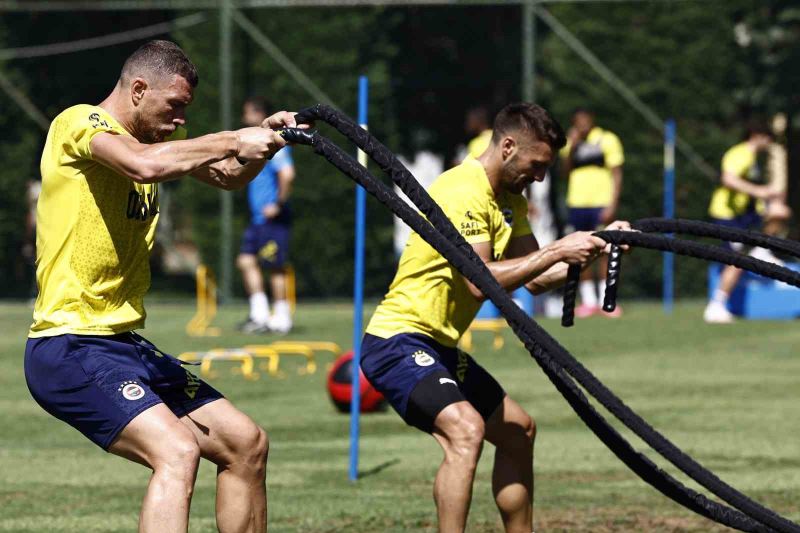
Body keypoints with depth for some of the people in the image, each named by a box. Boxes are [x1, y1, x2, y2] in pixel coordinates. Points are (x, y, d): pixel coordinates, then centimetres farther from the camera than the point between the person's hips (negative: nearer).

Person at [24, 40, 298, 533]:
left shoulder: (154, 137, 16)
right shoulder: (80, 124, -11)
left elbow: (229, 176, 20)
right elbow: (144, 165, -31)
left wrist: (265, 140, 0)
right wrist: (232, 141, -23)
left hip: (125, 343, 10)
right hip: (70, 348, -10)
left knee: (247, 444, 11)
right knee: (177, 452, -28)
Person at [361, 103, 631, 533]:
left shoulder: (509, 201, 12)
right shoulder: (464, 191, -19)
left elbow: (536, 279, 11)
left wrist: (594, 249, -2)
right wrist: (557, 251, -26)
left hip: (438, 347, 11)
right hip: (398, 342, -11)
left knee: (518, 430, 20)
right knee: (466, 430, -31)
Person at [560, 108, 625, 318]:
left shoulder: (607, 140, 0)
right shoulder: (571, 143, 12)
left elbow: (616, 174, -1)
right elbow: (564, 171, 4)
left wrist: (613, 205, -10)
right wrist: (571, 148, -8)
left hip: (601, 204, -4)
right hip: (577, 204, 4)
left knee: (603, 252, -7)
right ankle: (588, 300, 11)